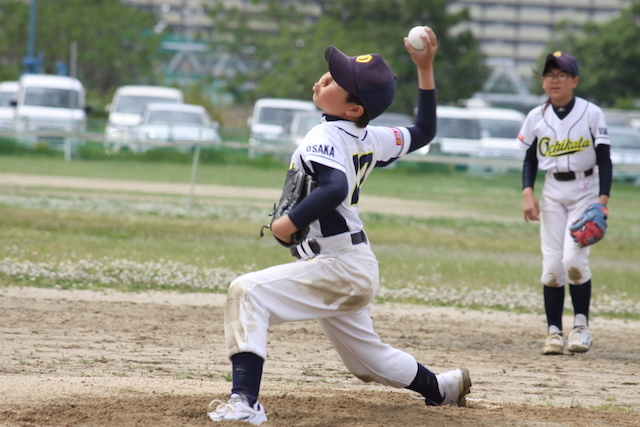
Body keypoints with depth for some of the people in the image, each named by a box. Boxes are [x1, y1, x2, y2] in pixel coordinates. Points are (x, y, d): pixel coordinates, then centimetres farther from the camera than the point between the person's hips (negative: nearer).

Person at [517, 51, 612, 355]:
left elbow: (604, 160, -5)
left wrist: (603, 199, -15)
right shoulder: (536, 118, 2)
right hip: (552, 193, 3)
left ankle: (581, 325, 0)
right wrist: (527, 193, -7)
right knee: (552, 264, -3)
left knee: (573, 259, -16)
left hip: (585, 190, -3)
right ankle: (554, 331, 2)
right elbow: (530, 160, 9)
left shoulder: (591, 113, -6)